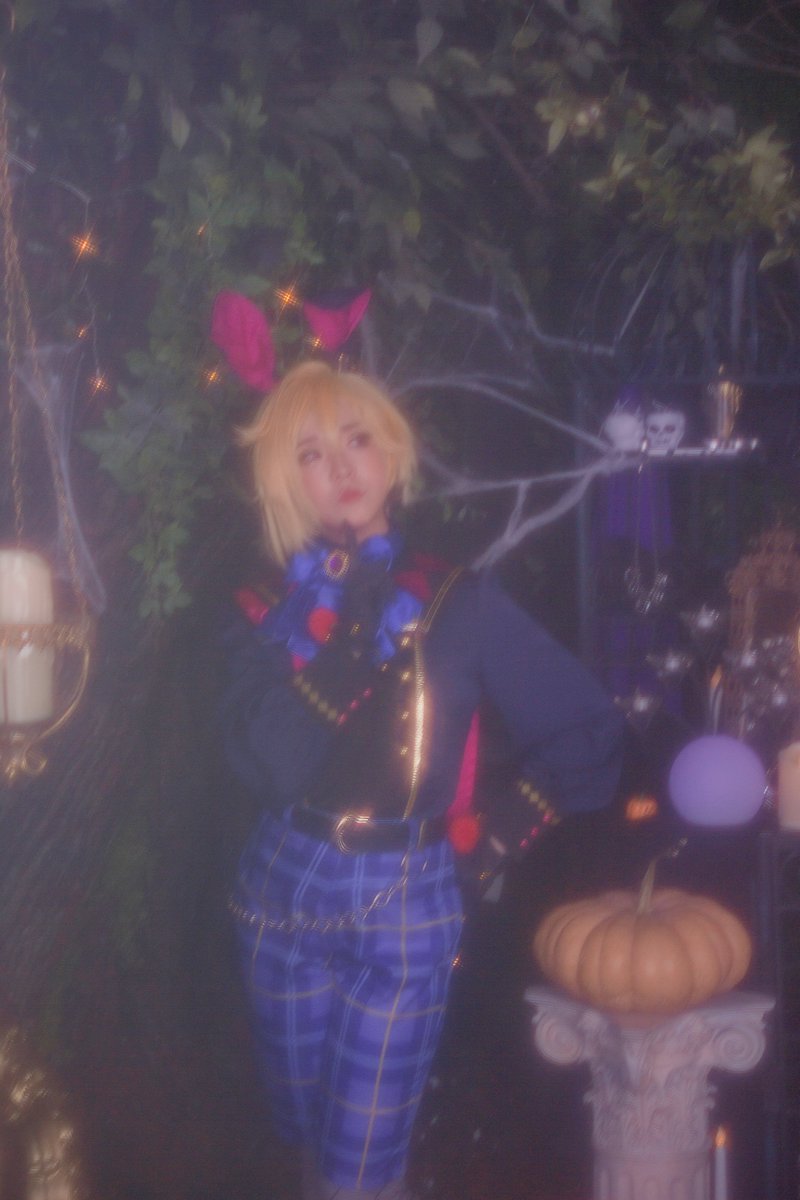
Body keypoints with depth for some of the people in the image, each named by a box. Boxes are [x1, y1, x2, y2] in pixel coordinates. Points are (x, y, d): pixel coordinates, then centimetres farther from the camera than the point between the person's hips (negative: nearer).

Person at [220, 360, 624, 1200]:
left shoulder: (457, 604, -5)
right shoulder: (265, 612, -2)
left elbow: (588, 733, -4)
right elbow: (266, 770, -18)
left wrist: (496, 835, -4)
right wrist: (329, 633, -22)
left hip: (403, 902, -2)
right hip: (286, 890, 2)